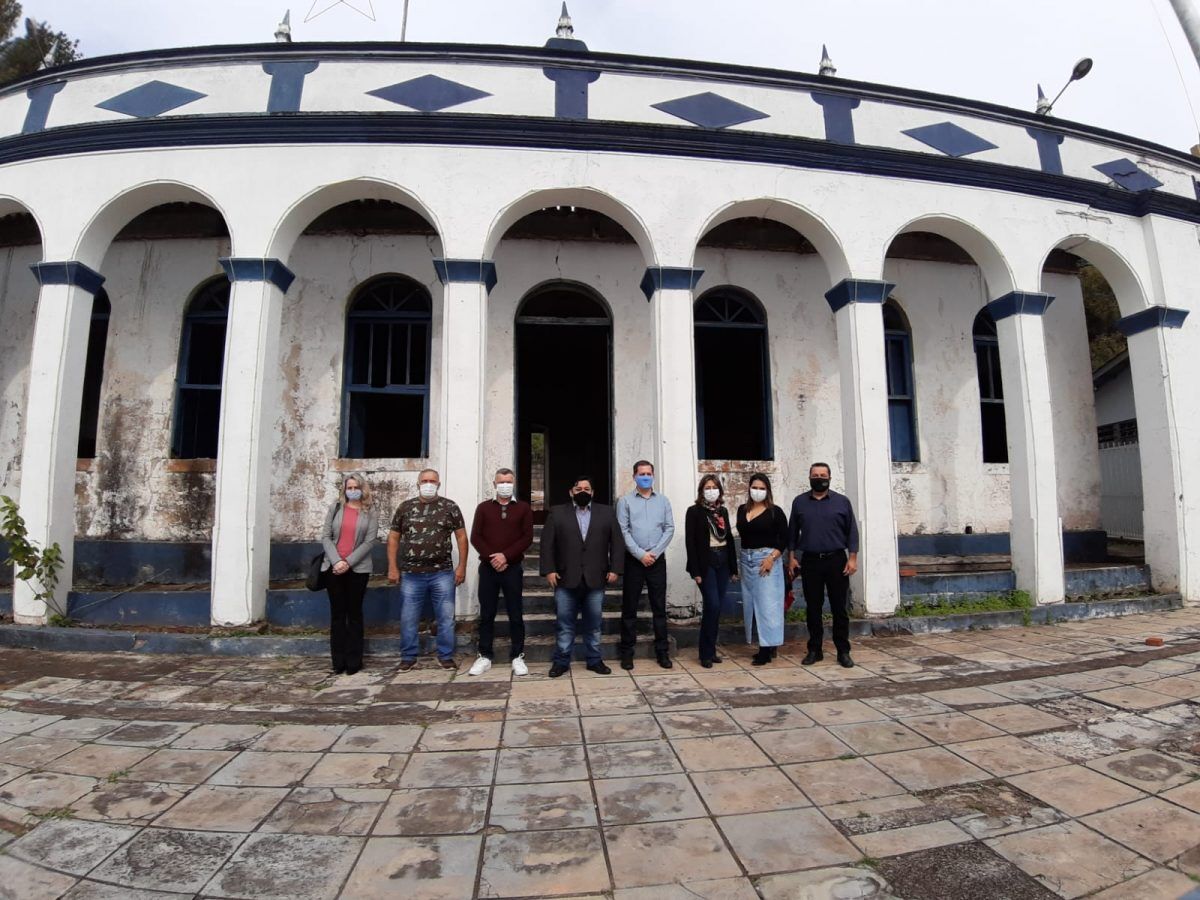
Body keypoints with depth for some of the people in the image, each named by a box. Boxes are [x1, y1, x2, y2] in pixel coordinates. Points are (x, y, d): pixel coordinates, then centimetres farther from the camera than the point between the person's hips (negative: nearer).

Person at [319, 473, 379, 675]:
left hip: (358, 569, -1)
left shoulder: (370, 512, 3)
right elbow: (325, 536, 2)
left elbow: (370, 541, -5)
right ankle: (338, 660, 13)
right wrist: (336, 561, -11)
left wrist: (349, 562, -13)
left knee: (354, 613, 5)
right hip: (334, 567, 2)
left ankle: (354, 660, 11)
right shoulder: (335, 508, 8)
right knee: (337, 613, 6)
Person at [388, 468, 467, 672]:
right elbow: (393, 538, 8)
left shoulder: (450, 507, 1)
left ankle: (445, 656, 19)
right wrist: (392, 568, 2)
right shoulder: (405, 508, 6)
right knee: (408, 618, 9)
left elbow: (461, 536, 1)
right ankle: (408, 657, 24)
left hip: (442, 573, -1)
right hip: (412, 574, 1)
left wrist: (462, 566, -4)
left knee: (446, 617, 5)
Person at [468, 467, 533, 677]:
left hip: (513, 568, -1)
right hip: (487, 568, 1)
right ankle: (484, 657, 16)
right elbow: (475, 537, 0)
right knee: (486, 614, 7)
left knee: (515, 614, 3)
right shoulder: (483, 508, 7)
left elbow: (527, 537, -3)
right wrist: (492, 558, -13)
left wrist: (506, 556, -14)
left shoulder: (523, 508, 5)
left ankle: (517, 657, 12)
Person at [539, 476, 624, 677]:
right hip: (566, 579, -1)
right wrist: (549, 570, -7)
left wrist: (615, 569, -2)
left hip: (595, 579, 1)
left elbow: (616, 543, 6)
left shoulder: (607, 513, 8)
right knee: (565, 624, 6)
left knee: (593, 624, 11)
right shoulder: (557, 513, 5)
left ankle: (595, 660, 22)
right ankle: (561, 661, 17)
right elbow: (547, 544, 1)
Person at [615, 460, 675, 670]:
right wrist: (640, 554, -12)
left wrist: (654, 552, -8)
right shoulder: (625, 501, 1)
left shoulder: (663, 501, 8)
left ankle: (662, 651, 15)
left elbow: (670, 529, 2)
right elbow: (623, 531, -6)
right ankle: (627, 652, 13)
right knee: (629, 607, 4)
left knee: (659, 607, 7)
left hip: (657, 560, 2)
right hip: (633, 560, -2)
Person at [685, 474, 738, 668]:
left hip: (723, 562, 6)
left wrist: (733, 567, 10)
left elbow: (729, 538, 14)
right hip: (706, 563, -5)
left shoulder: (723, 511, 13)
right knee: (712, 606, -11)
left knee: (717, 608, 8)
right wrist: (695, 571, -14)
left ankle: (711, 650, 18)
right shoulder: (694, 511, -3)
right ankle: (706, 653, 1)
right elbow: (690, 542, -8)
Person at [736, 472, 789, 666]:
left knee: (767, 603, -5)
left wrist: (772, 558, -16)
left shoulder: (775, 512, -3)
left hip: (767, 559, -5)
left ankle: (767, 648, 0)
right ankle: (766, 646, 21)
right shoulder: (742, 510, 10)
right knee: (751, 603, 9)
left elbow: (784, 539, -5)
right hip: (746, 560, 6)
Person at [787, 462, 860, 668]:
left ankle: (843, 652, 14)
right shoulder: (799, 502, 7)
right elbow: (793, 532, 10)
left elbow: (852, 531, 2)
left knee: (839, 608, 4)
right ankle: (814, 650, 17)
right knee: (813, 608, 7)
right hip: (810, 561, 1)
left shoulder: (842, 501, 3)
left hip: (837, 560, -1)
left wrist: (852, 558, -5)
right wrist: (792, 557, 4)